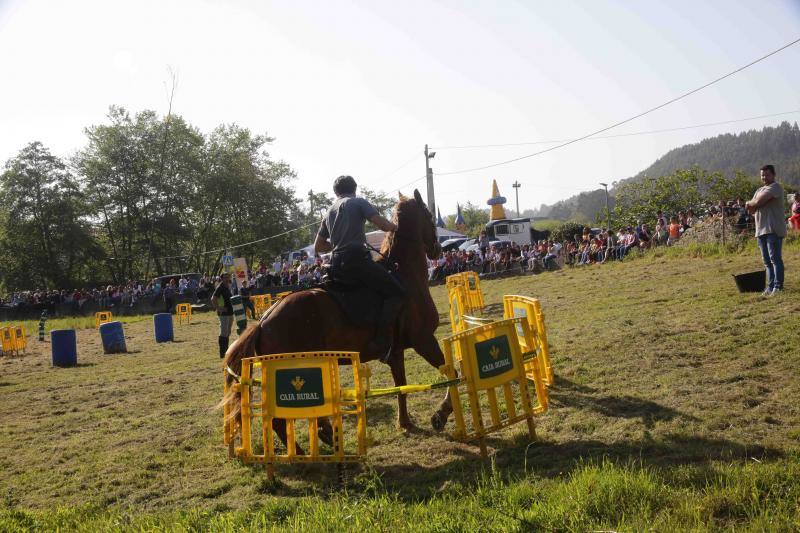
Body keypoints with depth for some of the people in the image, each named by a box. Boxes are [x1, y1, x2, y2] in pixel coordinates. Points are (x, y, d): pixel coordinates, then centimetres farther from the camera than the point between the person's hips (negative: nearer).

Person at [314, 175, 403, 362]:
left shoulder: (329, 213, 25)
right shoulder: (358, 202, 6)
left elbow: (318, 247, 26)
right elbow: (382, 224, -7)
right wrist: (396, 226, 13)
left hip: (337, 267, 8)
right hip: (357, 258, -8)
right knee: (396, 292, -9)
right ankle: (381, 342, -23)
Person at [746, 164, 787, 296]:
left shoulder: (775, 187, -5)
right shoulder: (759, 190, 22)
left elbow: (759, 202, -17)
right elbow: (751, 210, 14)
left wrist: (750, 203, 3)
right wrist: (758, 202, -4)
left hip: (773, 230, -8)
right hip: (761, 230, 8)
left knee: (775, 258, -11)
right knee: (767, 261, 9)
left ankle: (778, 286, -11)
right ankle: (771, 286, 13)